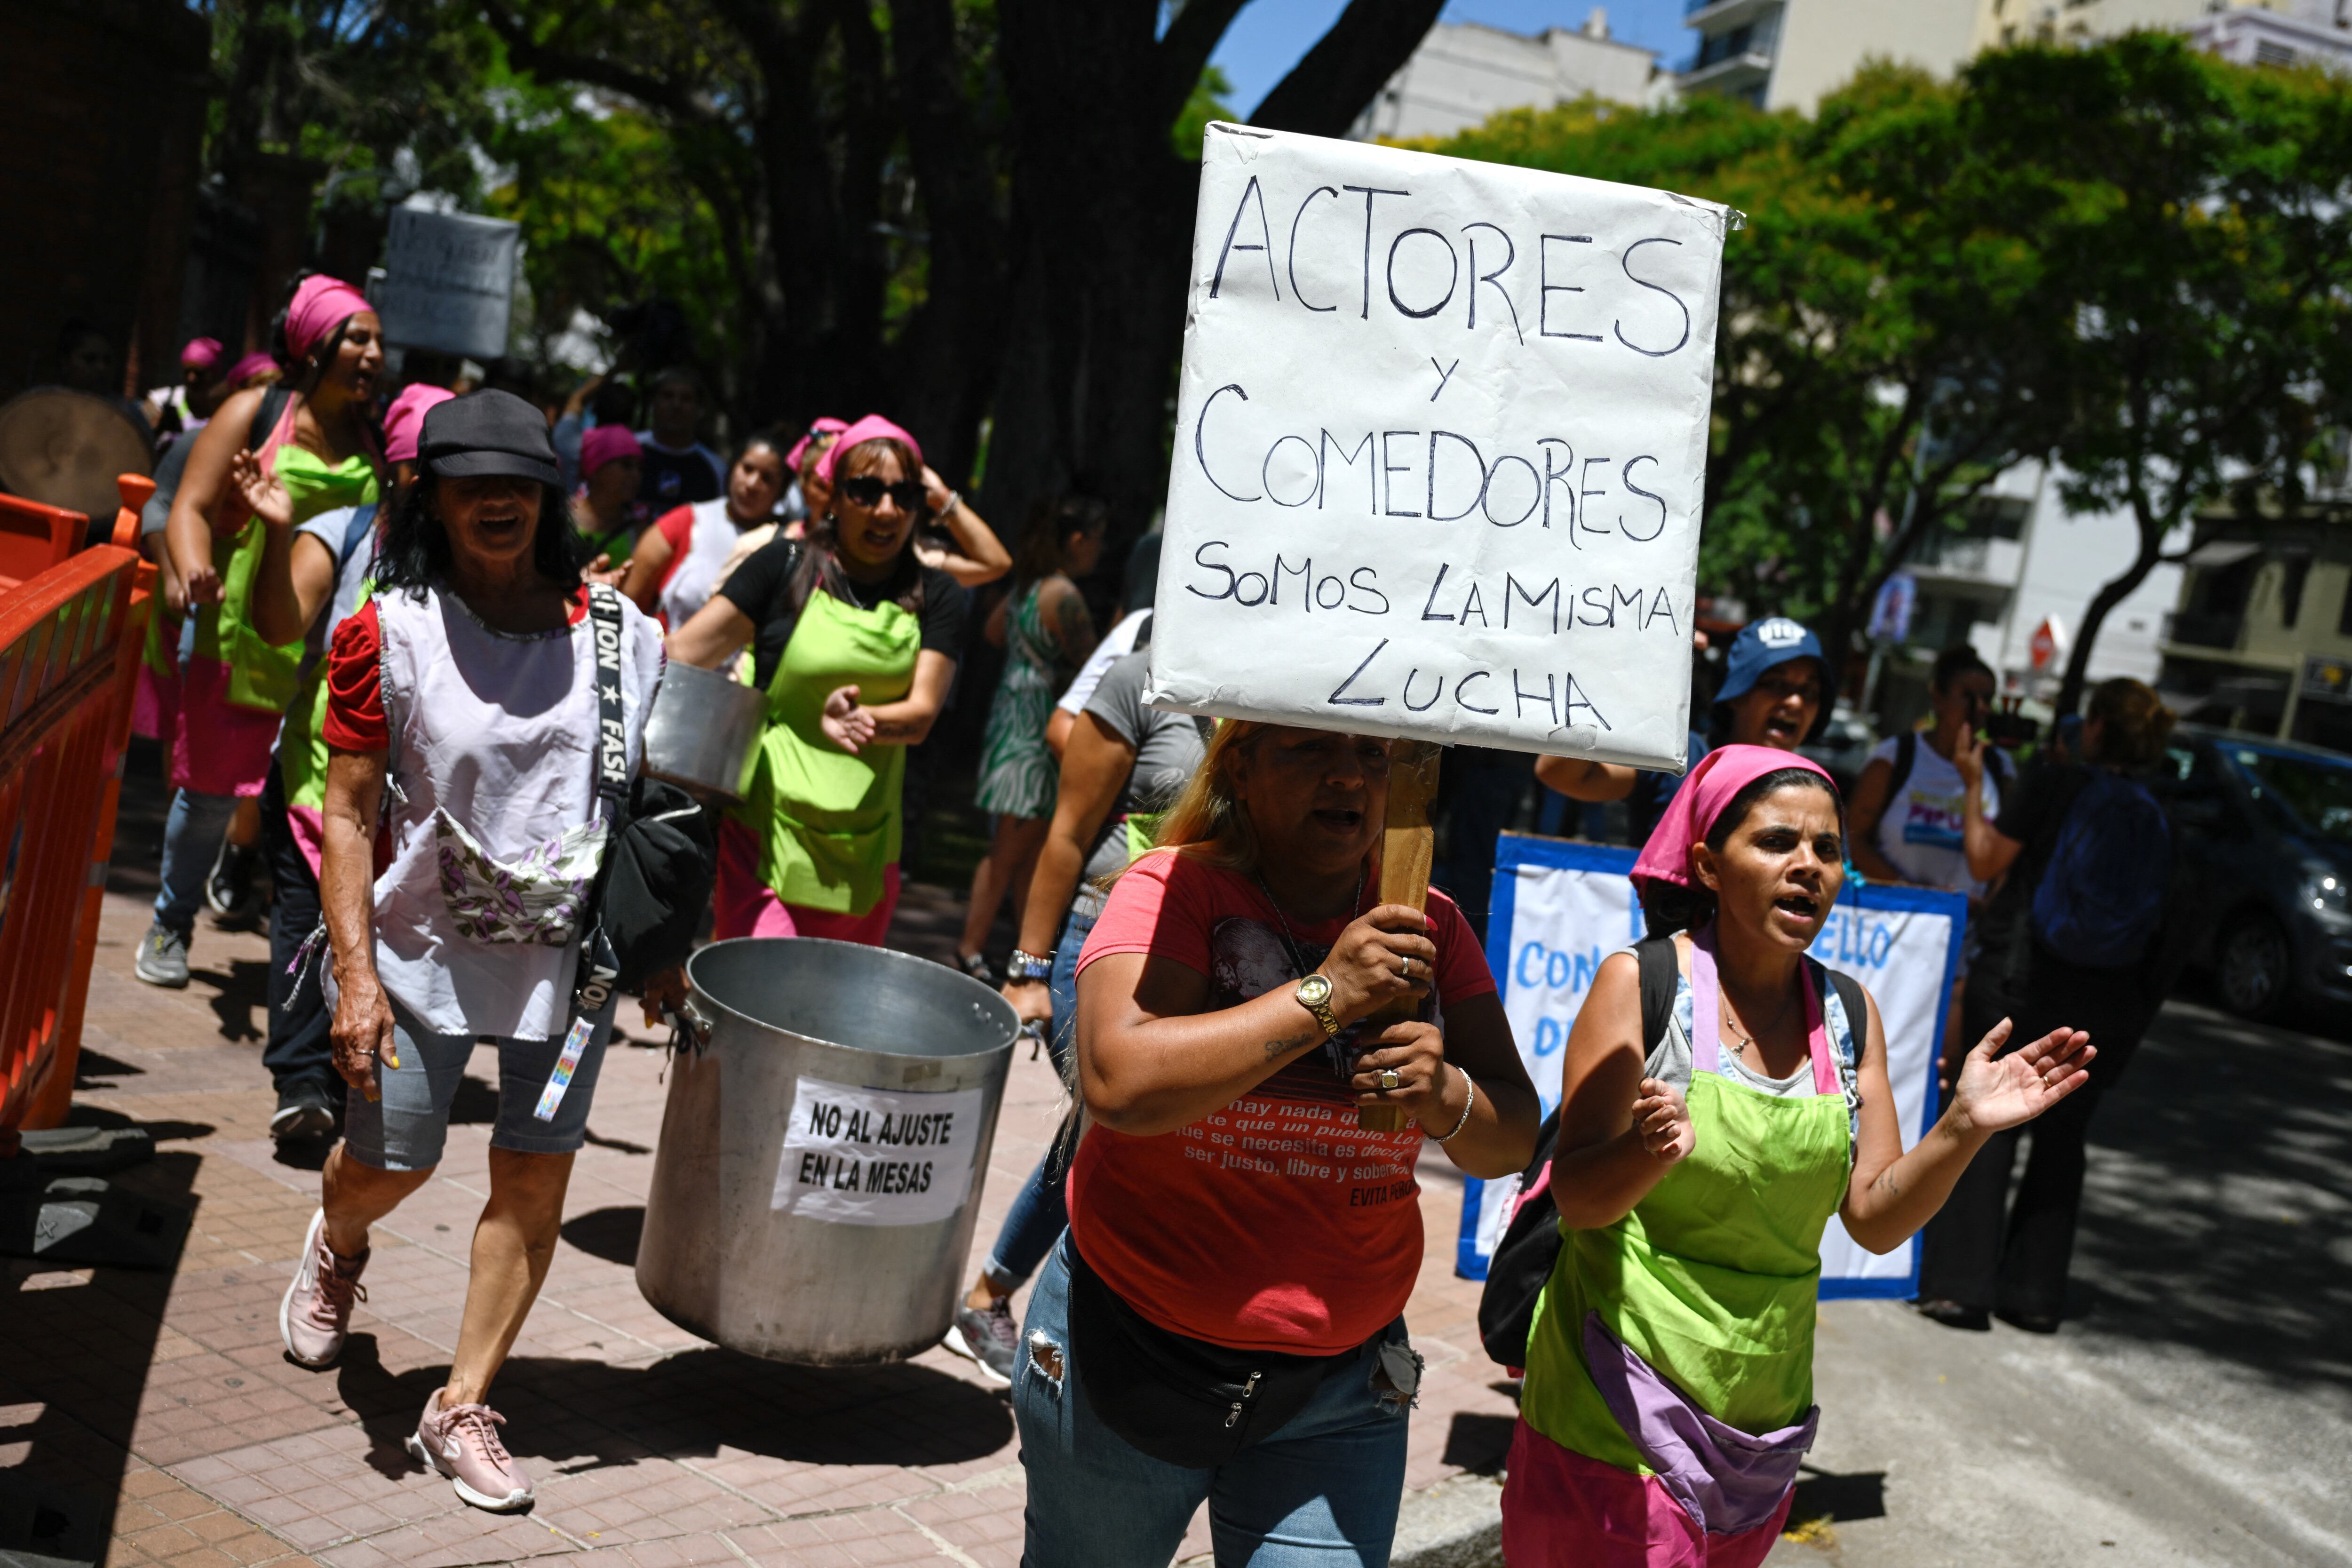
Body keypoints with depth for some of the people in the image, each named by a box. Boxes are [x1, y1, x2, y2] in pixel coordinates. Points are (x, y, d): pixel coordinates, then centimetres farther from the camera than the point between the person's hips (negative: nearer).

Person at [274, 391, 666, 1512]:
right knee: (389, 1162, 7)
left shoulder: (618, 632, -2)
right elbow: (347, 814, -8)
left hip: (569, 948, 2)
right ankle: (334, 1248, 46)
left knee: (535, 1176, 1)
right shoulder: (388, 631, -8)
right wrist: (355, 976, -15)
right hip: (426, 944, -1)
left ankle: (461, 1409, 17)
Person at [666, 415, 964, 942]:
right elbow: (680, 657, -5)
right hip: (768, 827, -3)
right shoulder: (787, 566, -1)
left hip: (865, 844, 4)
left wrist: (859, 720, -26)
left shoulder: (933, 597, 6)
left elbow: (921, 714, -5)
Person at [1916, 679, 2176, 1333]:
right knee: (2062, 1137, 12)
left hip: (2020, 981, -4)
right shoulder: (2160, 818, 5)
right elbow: (2158, 921, 10)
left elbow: (1985, 862, -5)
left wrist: (1972, 783, 5)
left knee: (1987, 1130, 2)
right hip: (2107, 1003, 4)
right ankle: (2035, 1294, 14)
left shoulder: (2057, 785, -8)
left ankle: (1963, 1285, -1)